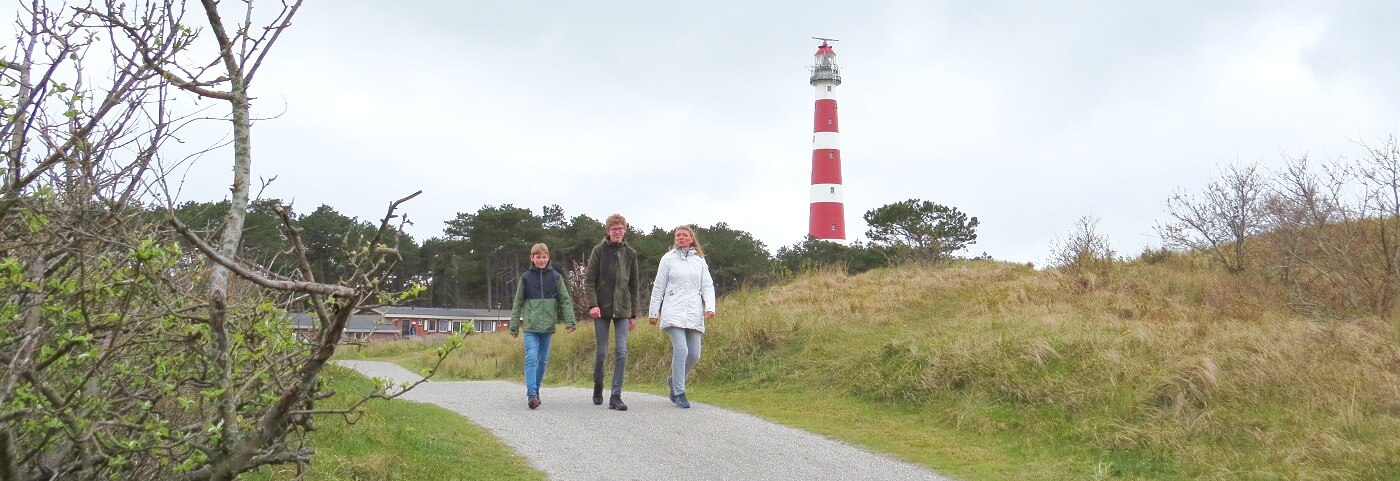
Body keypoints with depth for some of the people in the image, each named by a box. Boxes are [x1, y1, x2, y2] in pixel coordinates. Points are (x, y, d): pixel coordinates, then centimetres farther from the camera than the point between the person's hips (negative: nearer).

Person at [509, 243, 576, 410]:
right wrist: (514, 326, 6)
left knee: (543, 359, 9)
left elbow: (565, 300, 4)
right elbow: (518, 303, 8)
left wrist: (569, 321, -7)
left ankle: (536, 389, 24)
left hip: (548, 325, 2)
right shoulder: (526, 277, 4)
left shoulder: (555, 276, 5)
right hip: (530, 325, -2)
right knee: (531, 358, -13)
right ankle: (531, 394, -16)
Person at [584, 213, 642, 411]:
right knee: (602, 352, 1)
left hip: (622, 309, 2)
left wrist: (634, 313, 11)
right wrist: (592, 304, -15)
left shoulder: (630, 253, 10)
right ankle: (598, 388, 26)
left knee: (621, 352, -8)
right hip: (602, 309, -2)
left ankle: (616, 397, -5)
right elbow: (589, 280, -2)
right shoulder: (599, 250, 1)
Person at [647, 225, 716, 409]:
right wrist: (653, 312, 7)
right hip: (674, 311, -3)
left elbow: (707, 285, 12)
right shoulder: (668, 259, 7)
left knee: (694, 354, 0)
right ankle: (679, 394, -7)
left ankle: (674, 380, 26)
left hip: (694, 312, 3)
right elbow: (658, 287, 9)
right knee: (681, 350, -17)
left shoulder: (700, 260, 15)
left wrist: (710, 306, -5)